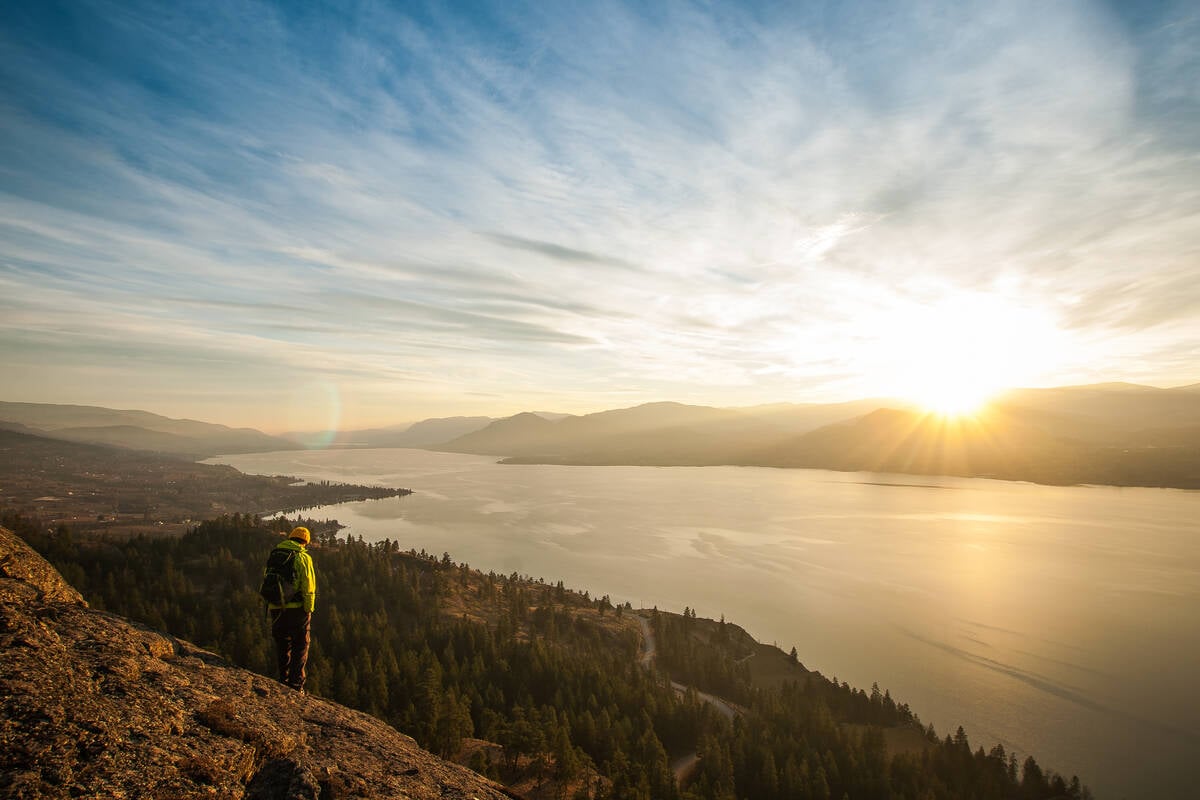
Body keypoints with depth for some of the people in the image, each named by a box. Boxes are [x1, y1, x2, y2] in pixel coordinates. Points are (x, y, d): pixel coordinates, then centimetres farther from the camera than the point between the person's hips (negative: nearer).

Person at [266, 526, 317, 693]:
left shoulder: (274, 556, 10)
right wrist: (309, 610, -6)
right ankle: (296, 684, 5)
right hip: (296, 609, -5)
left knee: (282, 647, 19)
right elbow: (308, 587, -13)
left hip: (276, 609, 5)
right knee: (300, 647, 6)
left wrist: (270, 607, 21)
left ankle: (283, 680, 24)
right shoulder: (303, 558, -8)